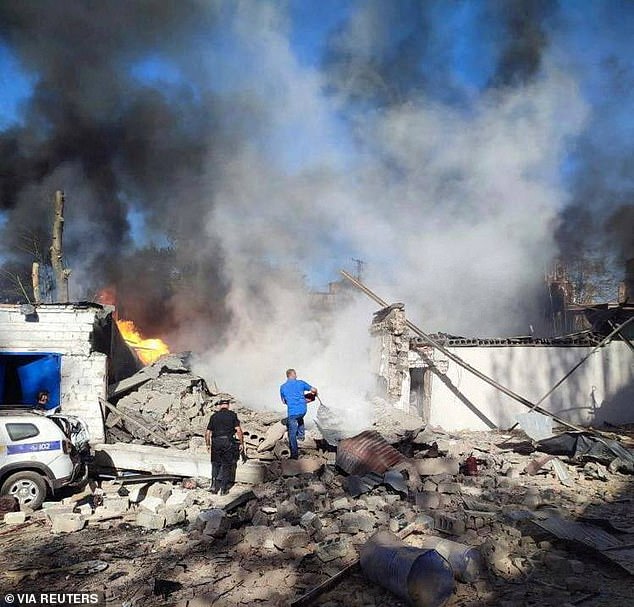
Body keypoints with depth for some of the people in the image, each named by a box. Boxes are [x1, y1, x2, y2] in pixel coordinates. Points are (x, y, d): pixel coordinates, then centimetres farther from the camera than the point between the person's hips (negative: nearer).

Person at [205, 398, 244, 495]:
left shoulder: (214, 416, 8)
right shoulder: (232, 415, 1)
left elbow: (208, 433, 8)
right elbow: (238, 430, -6)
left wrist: (208, 444, 19)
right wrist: (241, 443, 0)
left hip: (216, 442, 2)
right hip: (228, 442, -2)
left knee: (216, 464, 15)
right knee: (226, 465, 7)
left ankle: (214, 486, 4)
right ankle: (223, 489, 8)